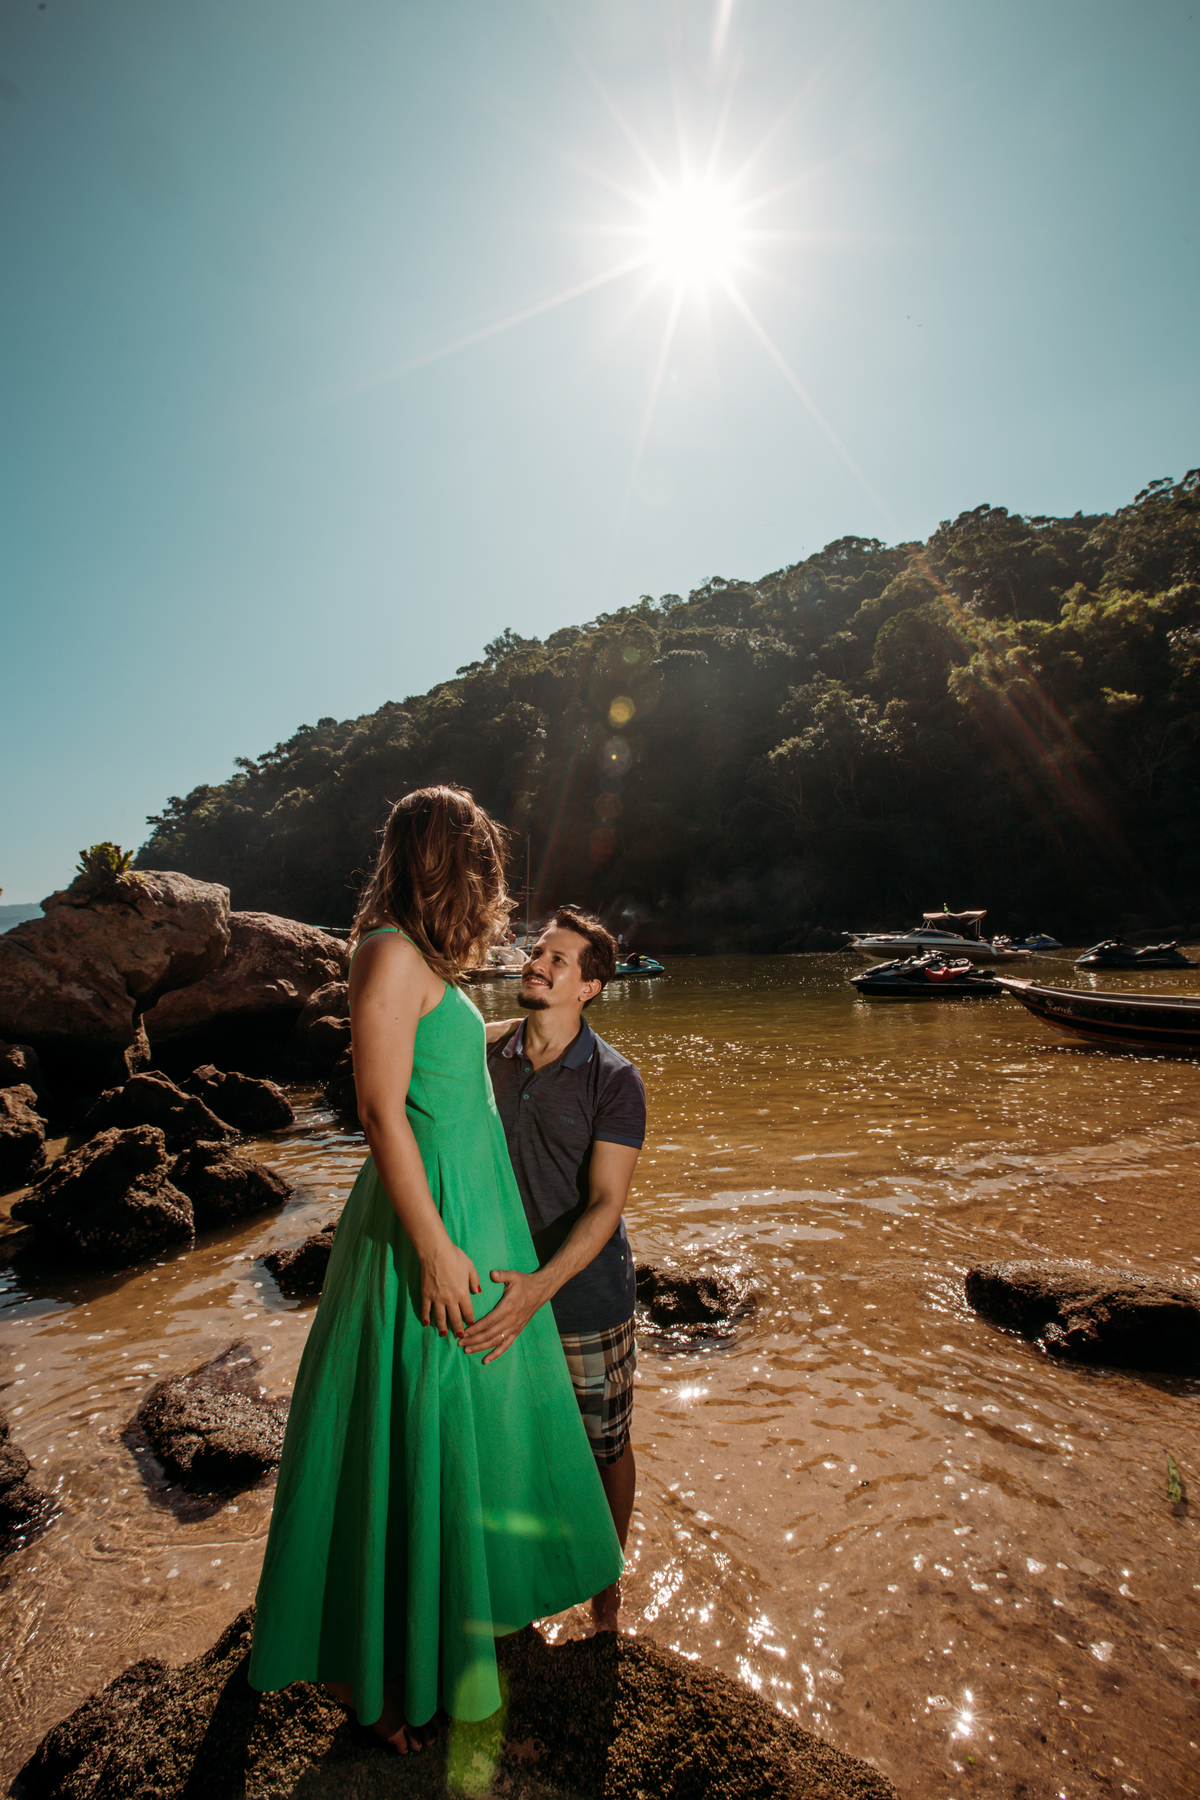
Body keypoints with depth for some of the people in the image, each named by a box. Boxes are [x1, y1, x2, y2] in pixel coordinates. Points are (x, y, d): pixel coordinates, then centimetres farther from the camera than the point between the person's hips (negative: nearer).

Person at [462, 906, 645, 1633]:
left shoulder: (614, 1079, -16)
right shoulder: (481, 1054, -6)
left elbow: (606, 1204, -20)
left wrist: (540, 1287, -30)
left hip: (585, 1294, -2)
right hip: (497, 1287, 3)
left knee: (605, 1445, 16)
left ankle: (606, 1578, 44)